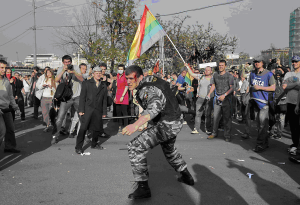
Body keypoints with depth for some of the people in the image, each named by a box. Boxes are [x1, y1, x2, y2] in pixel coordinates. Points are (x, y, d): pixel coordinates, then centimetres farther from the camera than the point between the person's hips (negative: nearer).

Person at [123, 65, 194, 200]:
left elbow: (155, 106, -46)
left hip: (167, 125, -11)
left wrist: (136, 124, -60)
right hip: (177, 120, 11)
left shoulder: (146, 89, -25)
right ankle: (187, 177, 49)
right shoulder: (151, 78, 6)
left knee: (135, 148, -13)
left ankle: (143, 188, -9)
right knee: (168, 149, 34)